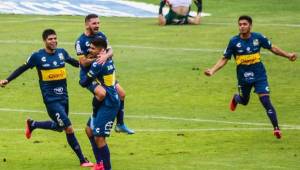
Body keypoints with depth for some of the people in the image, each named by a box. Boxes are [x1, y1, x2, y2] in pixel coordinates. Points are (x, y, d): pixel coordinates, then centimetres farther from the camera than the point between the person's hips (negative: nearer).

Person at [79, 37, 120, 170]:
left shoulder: (97, 64, -19)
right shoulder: (108, 60, 7)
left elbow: (84, 83, -12)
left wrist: (81, 80, 11)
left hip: (108, 105, -10)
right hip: (105, 103, 10)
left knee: (99, 138, -10)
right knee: (90, 130, 20)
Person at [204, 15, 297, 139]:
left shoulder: (258, 37, -9)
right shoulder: (234, 41, -11)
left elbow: (272, 48, 6)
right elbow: (224, 59, -6)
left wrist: (287, 55, -1)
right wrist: (212, 70, -18)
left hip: (259, 75, -1)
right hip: (243, 77, 1)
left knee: (265, 101, -13)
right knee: (244, 101, 20)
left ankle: (276, 128, -9)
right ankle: (236, 98, 58)